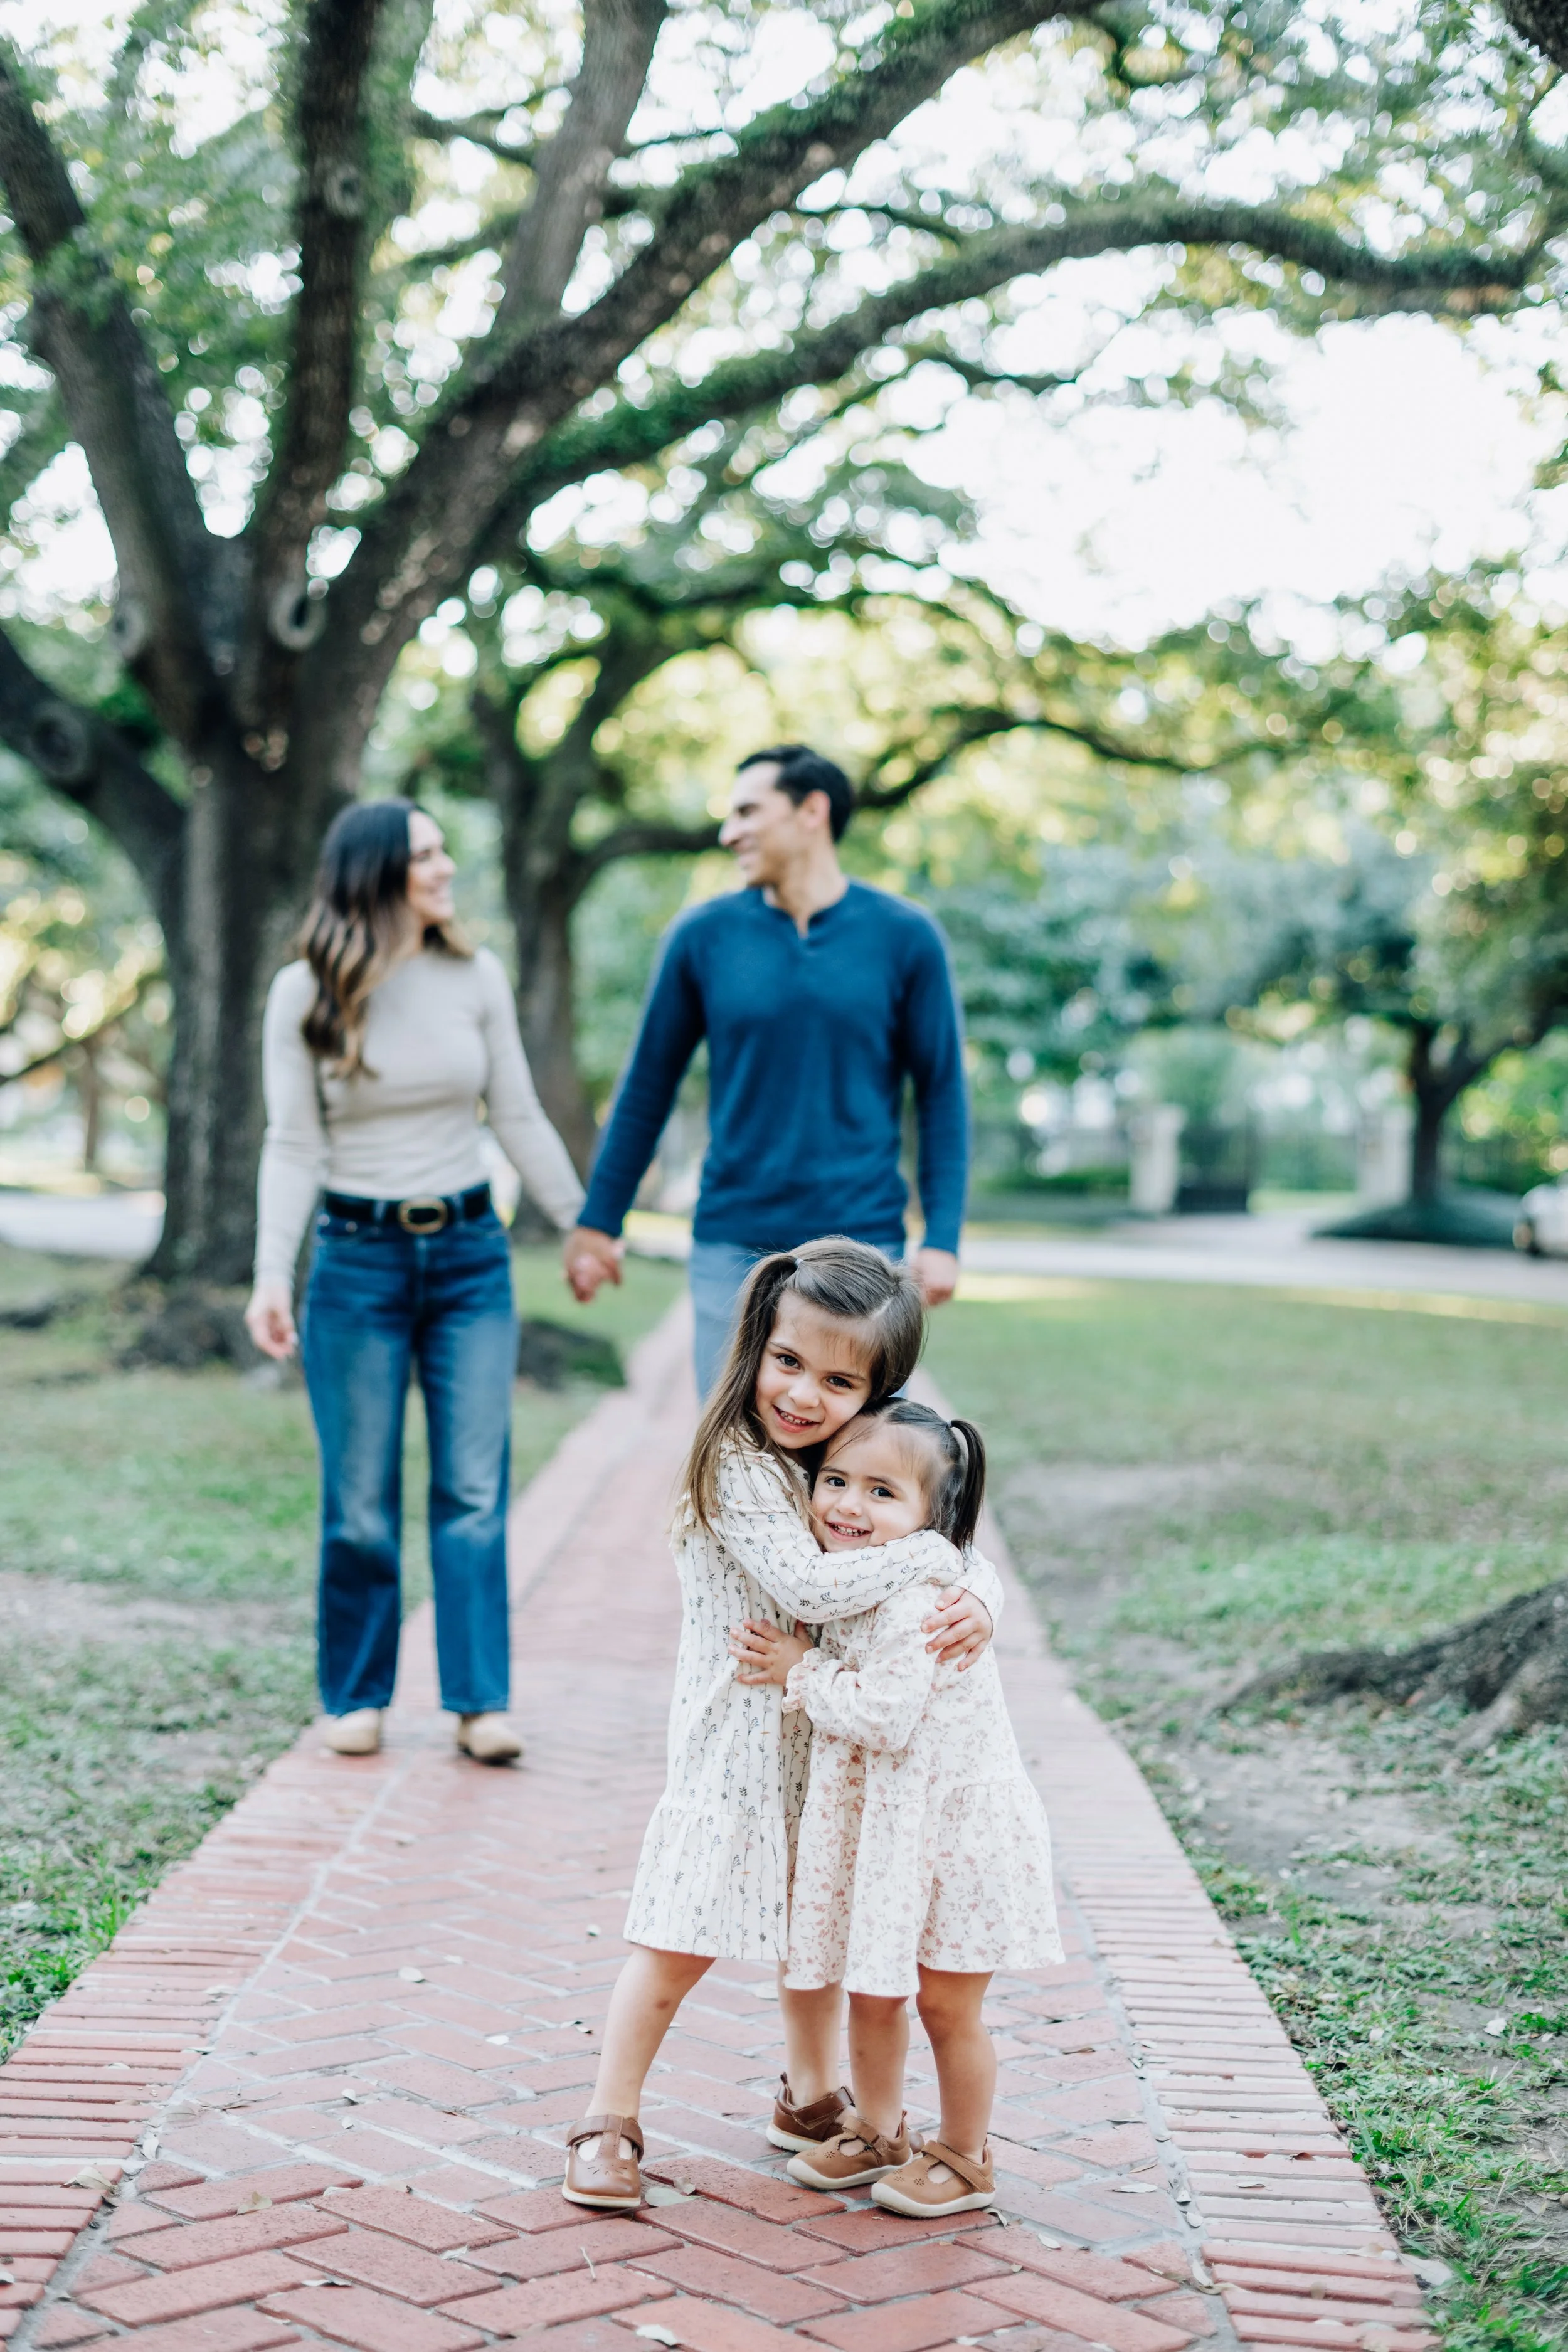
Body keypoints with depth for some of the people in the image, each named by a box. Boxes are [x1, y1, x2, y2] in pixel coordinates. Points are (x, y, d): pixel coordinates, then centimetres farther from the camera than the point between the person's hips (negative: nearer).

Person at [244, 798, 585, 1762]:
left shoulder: (476, 977, 3)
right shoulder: (304, 994, -2)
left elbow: (520, 1119, 10)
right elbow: (293, 1145, -3)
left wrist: (586, 1228, 11)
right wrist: (272, 1275, -11)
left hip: (472, 1255, 2)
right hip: (358, 1259, -2)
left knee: (474, 1490, -1)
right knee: (360, 1501, 3)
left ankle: (481, 1701, 5)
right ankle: (358, 1699, 18)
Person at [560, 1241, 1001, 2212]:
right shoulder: (738, 1467, -20)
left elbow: (973, 1558, 2)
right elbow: (806, 1586, -31)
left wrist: (977, 1598, -22)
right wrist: (928, 1552, -22)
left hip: (824, 1732, 7)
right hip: (737, 1738, -7)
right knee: (683, 1942, -5)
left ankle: (812, 2097, 39)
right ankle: (609, 2125, 8)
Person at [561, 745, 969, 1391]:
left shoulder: (903, 937, 0)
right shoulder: (704, 936, 3)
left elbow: (942, 1094, 2)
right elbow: (647, 1088, 10)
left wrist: (942, 1239, -6)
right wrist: (598, 1221, 11)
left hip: (859, 1243, -1)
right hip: (731, 1247, 1)